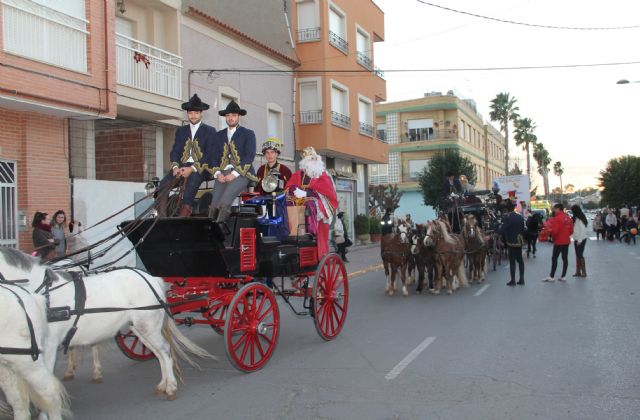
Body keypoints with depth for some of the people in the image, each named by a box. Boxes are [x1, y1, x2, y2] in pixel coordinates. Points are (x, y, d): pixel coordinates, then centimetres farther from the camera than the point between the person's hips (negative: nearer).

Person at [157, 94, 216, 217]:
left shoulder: (210, 131, 8)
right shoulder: (181, 131, 22)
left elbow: (209, 154, -3)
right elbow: (174, 152, 14)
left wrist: (192, 168, -16)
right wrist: (175, 167, -9)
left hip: (200, 168, -4)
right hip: (182, 166, 4)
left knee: (192, 180, -38)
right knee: (163, 185, -25)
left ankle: (184, 214, -44)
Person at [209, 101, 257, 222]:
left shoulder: (248, 134, 9)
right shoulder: (219, 135, 23)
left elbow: (249, 157, -3)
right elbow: (214, 157, 16)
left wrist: (234, 174, -13)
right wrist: (218, 174, -3)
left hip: (241, 174, -4)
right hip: (223, 174, 4)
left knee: (224, 203, -28)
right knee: (214, 206, -19)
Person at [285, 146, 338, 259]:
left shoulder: (322, 176, 9)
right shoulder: (298, 174, 17)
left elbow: (324, 191, -7)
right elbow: (288, 188, 6)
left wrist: (306, 193, -17)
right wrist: (296, 191, -17)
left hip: (317, 206, -3)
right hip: (299, 203, 3)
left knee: (311, 206, -35)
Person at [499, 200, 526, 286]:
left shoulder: (507, 217, -16)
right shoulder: (520, 217, 5)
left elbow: (502, 230, -21)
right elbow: (523, 229, 10)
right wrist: (522, 238, 17)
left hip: (511, 242, -6)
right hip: (520, 241, 6)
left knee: (512, 261, -1)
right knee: (520, 260, 14)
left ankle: (513, 280, 2)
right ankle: (521, 279, 16)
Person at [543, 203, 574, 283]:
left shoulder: (557, 218, -16)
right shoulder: (568, 218, 7)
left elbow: (554, 231, -19)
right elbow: (571, 230, 11)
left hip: (558, 242, -7)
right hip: (566, 241, 7)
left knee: (554, 258, -2)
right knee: (565, 258, 8)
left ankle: (551, 277, -2)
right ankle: (563, 276, 11)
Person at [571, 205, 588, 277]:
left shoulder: (580, 219, -17)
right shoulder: (575, 218, 10)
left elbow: (583, 230, -19)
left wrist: (580, 240, -18)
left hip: (581, 240, -9)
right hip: (576, 239, 9)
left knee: (580, 255, -5)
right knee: (577, 255, 10)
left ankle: (583, 272, 2)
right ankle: (578, 271, 14)